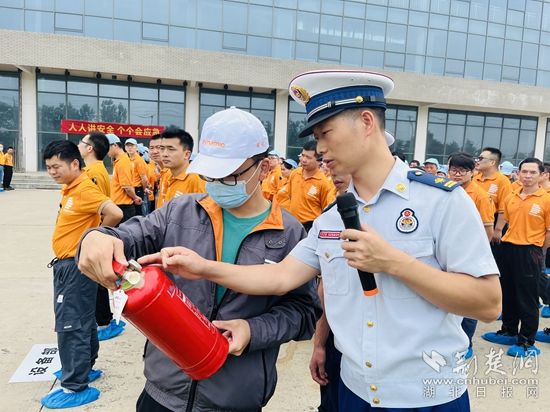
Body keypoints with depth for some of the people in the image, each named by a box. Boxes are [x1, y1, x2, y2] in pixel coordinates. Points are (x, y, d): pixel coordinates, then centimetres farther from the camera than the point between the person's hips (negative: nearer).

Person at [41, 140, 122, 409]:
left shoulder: (85, 189, -19)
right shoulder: (70, 189, 10)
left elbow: (115, 214, -32)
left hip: (77, 264, -10)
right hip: (66, 264, 10)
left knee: (70, 324, -3)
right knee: (82, 319, 19)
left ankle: (75, 387, 7)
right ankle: (83, 368, 34)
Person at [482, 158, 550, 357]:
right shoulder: (510, 198, 7)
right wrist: (508, 244, 11)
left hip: (529, 252, -6)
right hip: (507, 248, 6)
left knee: (527, 298, 3)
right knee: (507, 294, 15)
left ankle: (527, 342, 15)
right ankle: (509, 332, 32)